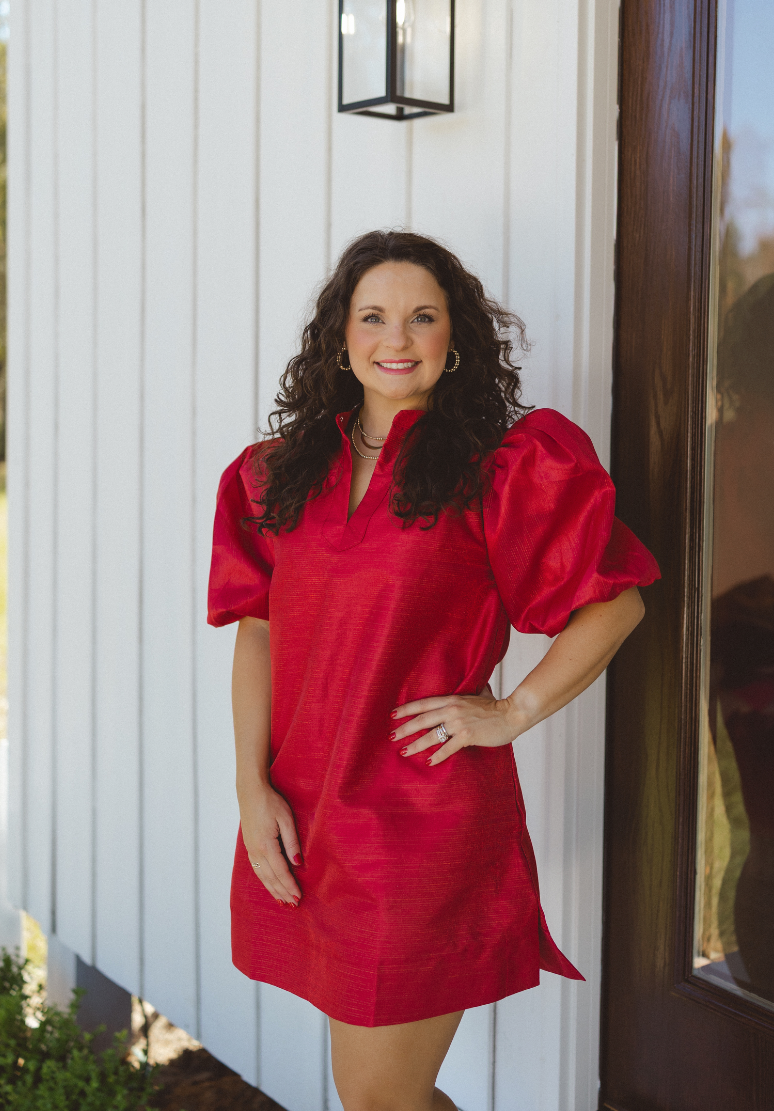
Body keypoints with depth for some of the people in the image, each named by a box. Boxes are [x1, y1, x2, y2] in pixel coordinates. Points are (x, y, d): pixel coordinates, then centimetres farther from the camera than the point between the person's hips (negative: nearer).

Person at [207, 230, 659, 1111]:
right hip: (302, 820, 5)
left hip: (425, 821, -5)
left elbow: (613, 602, -1)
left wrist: (511, 713, -8)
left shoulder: (502, 468, -4)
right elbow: (257, 631, 6)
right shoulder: (282, 473, 8)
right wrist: (253, 788, -3)